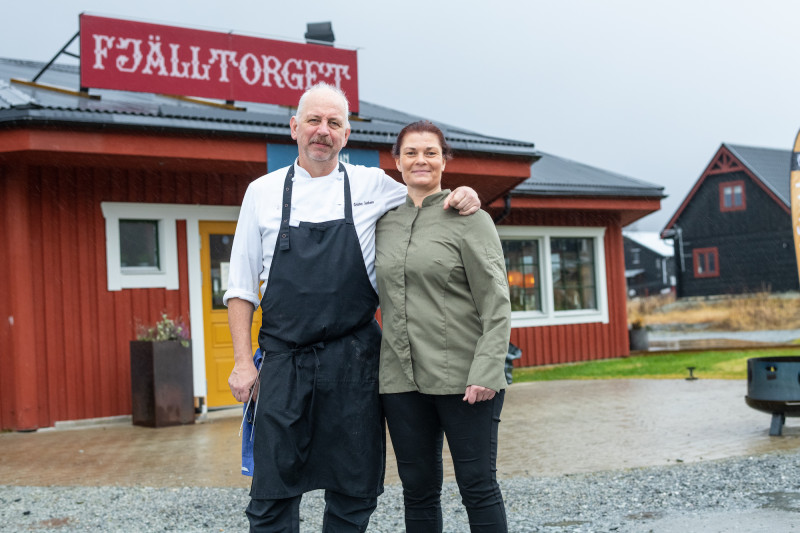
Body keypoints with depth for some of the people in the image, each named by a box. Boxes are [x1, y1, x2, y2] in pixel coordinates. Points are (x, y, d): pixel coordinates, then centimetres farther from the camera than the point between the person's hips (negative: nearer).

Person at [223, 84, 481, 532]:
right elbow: (242, 287, 8)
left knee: (354, 493, 8)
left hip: (354, 361, 1)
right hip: (284, 361, 0)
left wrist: (462, 196, -3)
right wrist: (243, 361, -1)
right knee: (273, 492, 1)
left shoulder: (372, 185, 6)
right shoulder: (263, 193, 7)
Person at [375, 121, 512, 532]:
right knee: (418, 489, 10)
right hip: (401, 378, 4)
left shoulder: (470, 218, -1)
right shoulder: (385, 222, 12)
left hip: (462, 378, -4)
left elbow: (496, 303, -7)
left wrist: (486, 371, -17)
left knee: (477, 486, 2)